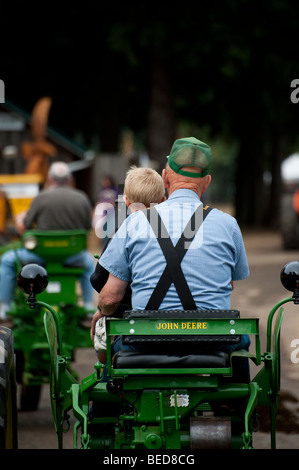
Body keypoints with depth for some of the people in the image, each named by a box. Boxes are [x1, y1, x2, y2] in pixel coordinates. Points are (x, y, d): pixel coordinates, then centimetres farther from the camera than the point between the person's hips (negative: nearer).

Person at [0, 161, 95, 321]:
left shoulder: (42, 198, -8)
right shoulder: (82, 199, -1)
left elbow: (21, 228, -3)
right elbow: (87, 228, 7)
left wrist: (21, 219, 21)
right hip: (72, 257, 3)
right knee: (88, 261, 37)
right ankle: (89, 306, 29)